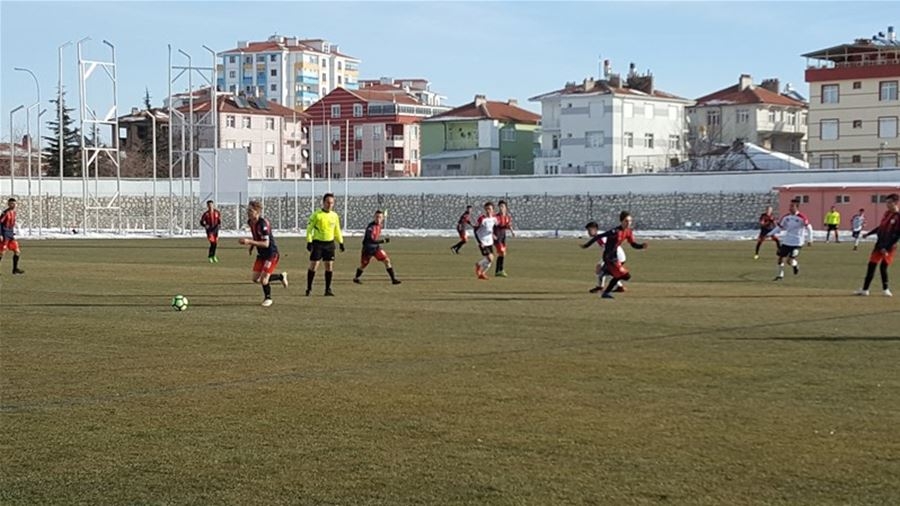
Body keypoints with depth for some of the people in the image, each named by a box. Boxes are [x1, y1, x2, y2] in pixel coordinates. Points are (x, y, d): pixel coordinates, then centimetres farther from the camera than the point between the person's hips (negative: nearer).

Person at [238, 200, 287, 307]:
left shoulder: (263, 224, -26)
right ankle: (281, 276, 22)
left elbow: (266, 243, -28)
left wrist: (250, 241, -32)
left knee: (263, 280, -11)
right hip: (261, 254, 9)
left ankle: (268, 298, 18)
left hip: (271, 254, -9)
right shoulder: (250, 222, 1)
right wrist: (247, 241, 4)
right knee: (255, 278, 3)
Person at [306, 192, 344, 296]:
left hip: (329, 243, 4)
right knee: (313, 266, -5)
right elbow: (309, 228, -5)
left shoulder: (335, 216, 8)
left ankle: (328, 289, 9)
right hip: (318, 242, -4)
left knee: (329, 266, 2)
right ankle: (309, 288, 5)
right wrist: (309, 242, -12)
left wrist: (340, 242, 14)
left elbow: (337, 230, 19)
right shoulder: (316, 215, -6)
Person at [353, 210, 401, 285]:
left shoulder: (379, 225, -1)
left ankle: (393, 279, -3)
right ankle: (356, 278, 35)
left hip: (376, 247, 6)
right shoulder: (371, 227, -26)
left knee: (387, 260, -6)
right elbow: (371, 240, -33)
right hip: (368, 248, -6)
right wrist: (383, 241, -35)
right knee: (363, 265, 10)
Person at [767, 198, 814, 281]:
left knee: (791, 261, -12)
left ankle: (796, 265, 24)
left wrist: (809, 240, -7)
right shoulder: (786, 217, 2)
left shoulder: (802, 217, -13)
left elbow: (808, 228, -7)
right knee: (781, 257, 3)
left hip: (797, 243, -5)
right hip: (786, 241, 5)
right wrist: (770, 234, 3)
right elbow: (779, 227, 10)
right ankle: (780, 275, 21)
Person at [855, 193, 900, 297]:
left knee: (883, 267, -2)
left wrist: (887, 247, -19)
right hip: (880, 243, 7)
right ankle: (865, 289, 9)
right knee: (871, 265, 4)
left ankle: (886, 289, 15)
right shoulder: (887, 213, 9)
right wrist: (869, 233, 18)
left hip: (889, 246, -7)